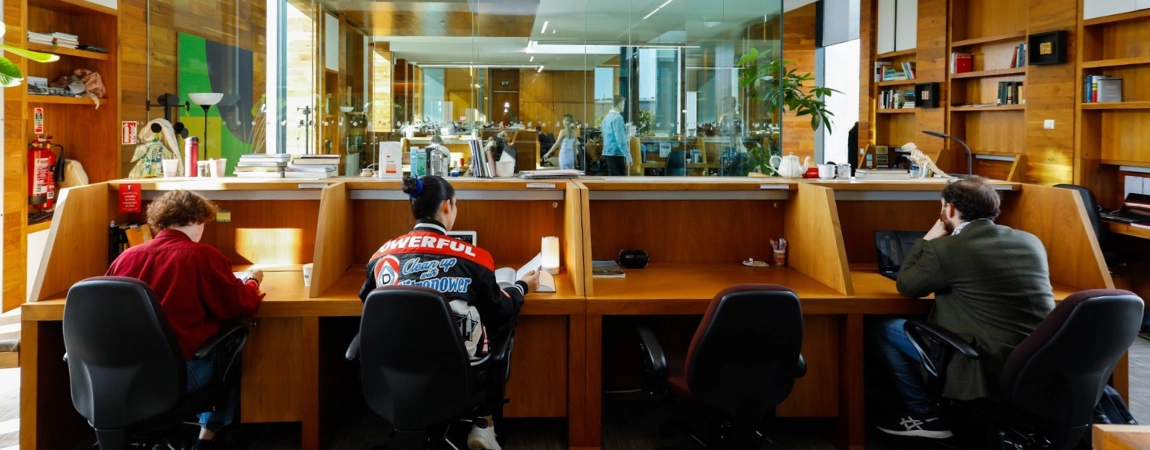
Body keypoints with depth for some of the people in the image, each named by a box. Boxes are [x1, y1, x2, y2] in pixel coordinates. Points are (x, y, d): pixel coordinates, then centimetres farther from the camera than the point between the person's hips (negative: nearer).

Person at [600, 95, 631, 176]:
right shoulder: (617, 118, -14)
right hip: (616, 154, -9)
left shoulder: (607, 117, 13)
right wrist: (628, 156, -18)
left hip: (608, 153, 9)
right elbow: (620, 140, -19)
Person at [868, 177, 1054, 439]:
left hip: (990, 372, -7)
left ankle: (926, 415, 13)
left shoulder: (945, 248, -10)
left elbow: (906, 286, 5)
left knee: (880, 328, 6)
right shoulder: (1032, 242, 8)